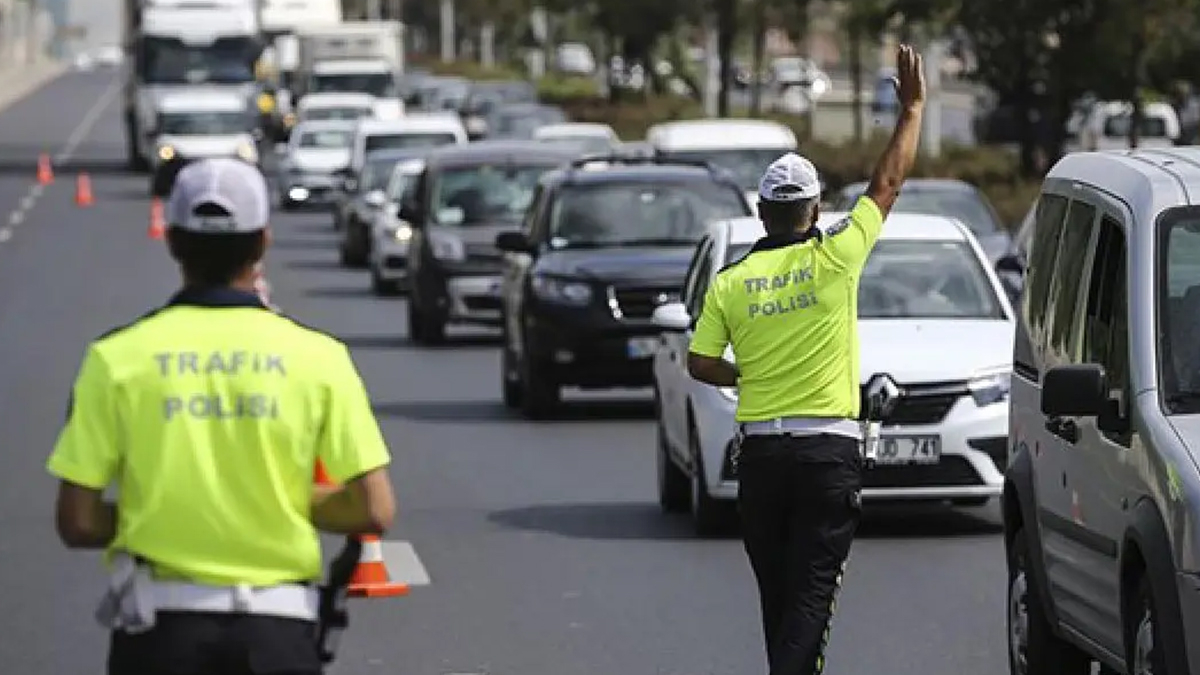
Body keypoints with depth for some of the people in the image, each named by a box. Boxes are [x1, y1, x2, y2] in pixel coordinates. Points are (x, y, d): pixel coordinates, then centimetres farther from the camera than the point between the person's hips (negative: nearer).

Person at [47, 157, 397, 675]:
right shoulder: (317, 358, -2)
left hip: (159, 628, 0)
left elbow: (77, 522, -4)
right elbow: (374, 512, -5)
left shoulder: (117, 358, -3)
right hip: (277, 629, 0)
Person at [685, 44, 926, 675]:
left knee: (778, 593, 15)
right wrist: (912, 107, 12)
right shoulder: (834, 259, -6)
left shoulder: (730, 282, 1)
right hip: (829, 449, -3)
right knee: (812, 594, -6)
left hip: (759, 451, 3)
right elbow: (888, 182, 2)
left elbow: (701, 363, 5)